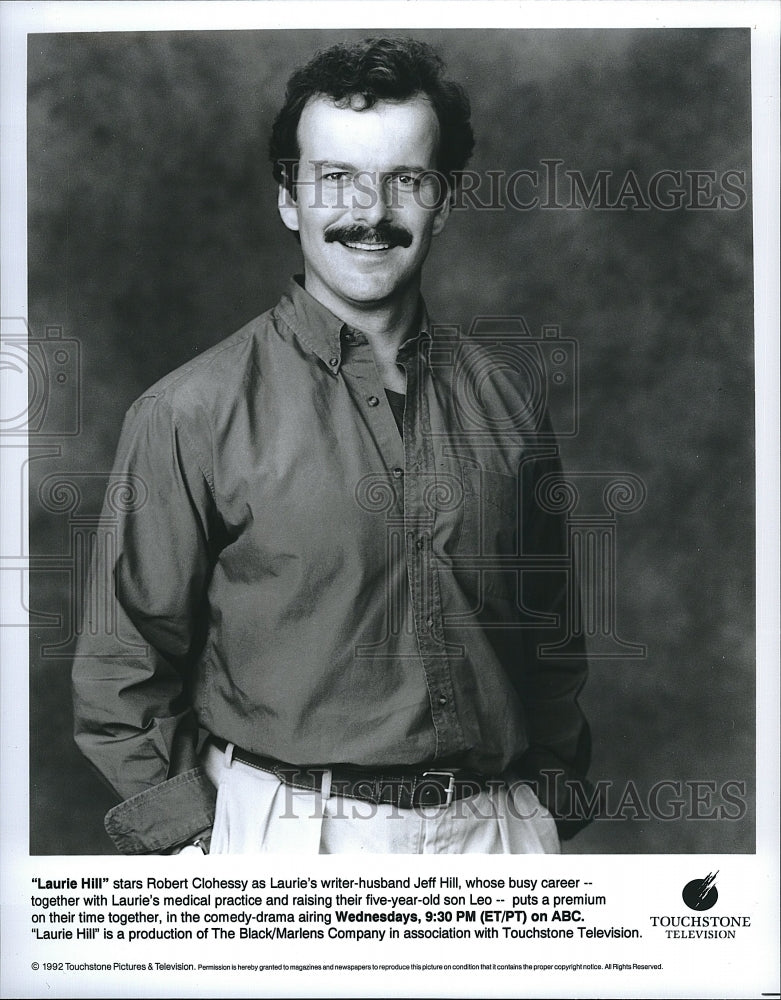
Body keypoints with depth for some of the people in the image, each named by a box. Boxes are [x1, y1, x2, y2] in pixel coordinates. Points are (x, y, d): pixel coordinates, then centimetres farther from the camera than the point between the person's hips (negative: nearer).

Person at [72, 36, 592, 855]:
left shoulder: (503, 396, 3)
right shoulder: (191, 414, -9)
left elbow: (552, 637, 11)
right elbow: (121, 671, -5)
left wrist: (554, 812, 9)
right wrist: (191, 841, -9)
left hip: (500, 824, 4)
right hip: (288, 826, -3)